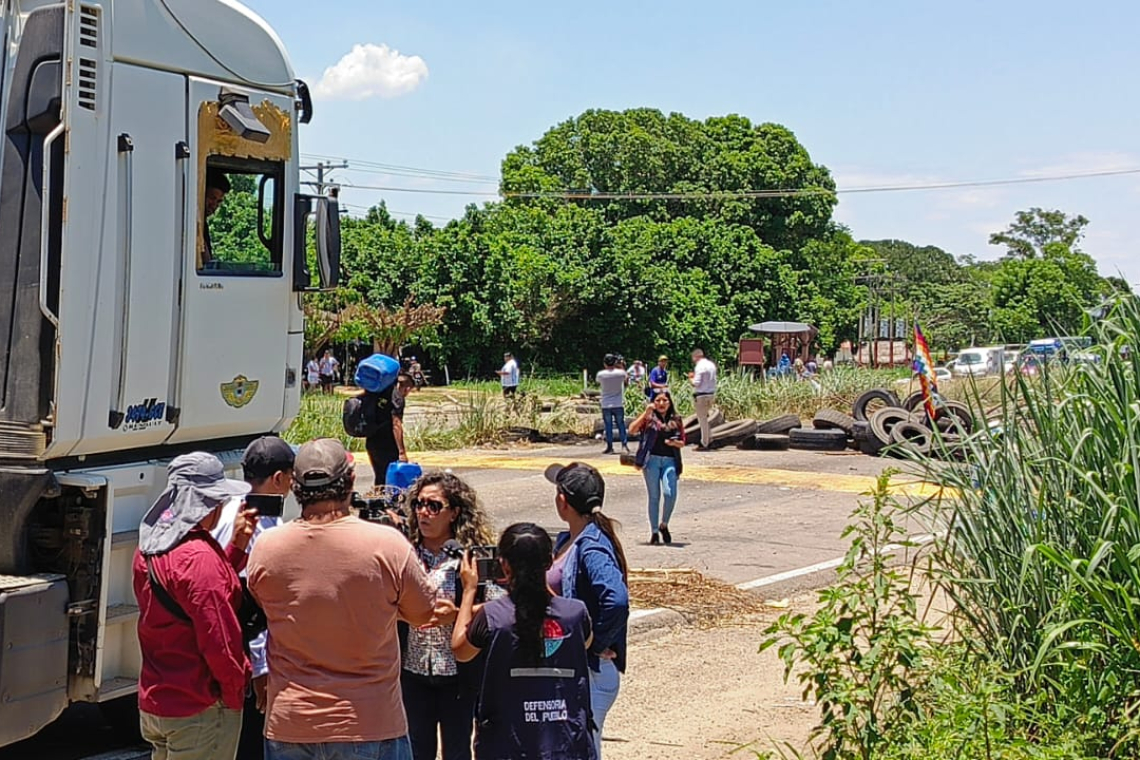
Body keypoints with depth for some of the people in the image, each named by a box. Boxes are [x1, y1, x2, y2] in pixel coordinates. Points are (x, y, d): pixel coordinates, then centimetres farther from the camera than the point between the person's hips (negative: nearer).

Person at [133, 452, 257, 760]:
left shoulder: (149, 550, 6)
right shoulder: (199, 556, -22)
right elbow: (218, 640, -23)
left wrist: (235, 547, 6)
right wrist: (235, 691, -8)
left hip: (153, 703, 9)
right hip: (200, 711, -9)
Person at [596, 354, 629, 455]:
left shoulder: (601, 374, -10)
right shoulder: (620, 373, -8)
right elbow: (626, 377, 15)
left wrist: (606, 368, 12)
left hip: (606, 405, -1)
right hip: (618, 405, 1)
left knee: (608, 426, 5)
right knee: (621, 425, 9)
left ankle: (610, 447, 6)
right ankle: (624, 445, 5)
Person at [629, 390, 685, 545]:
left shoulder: (676, 420, 11)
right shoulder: (649, 418, 5)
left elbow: (682, 443, 15)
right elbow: (632, 430, -9)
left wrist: (674, 442, -7)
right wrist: (645, 413, -13)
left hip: (670, 461, 1)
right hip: (652, 460, -1)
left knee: (670, 494, -14)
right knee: (654, 496, 3)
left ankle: (664, 525, 11)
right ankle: (654, 532, 12)